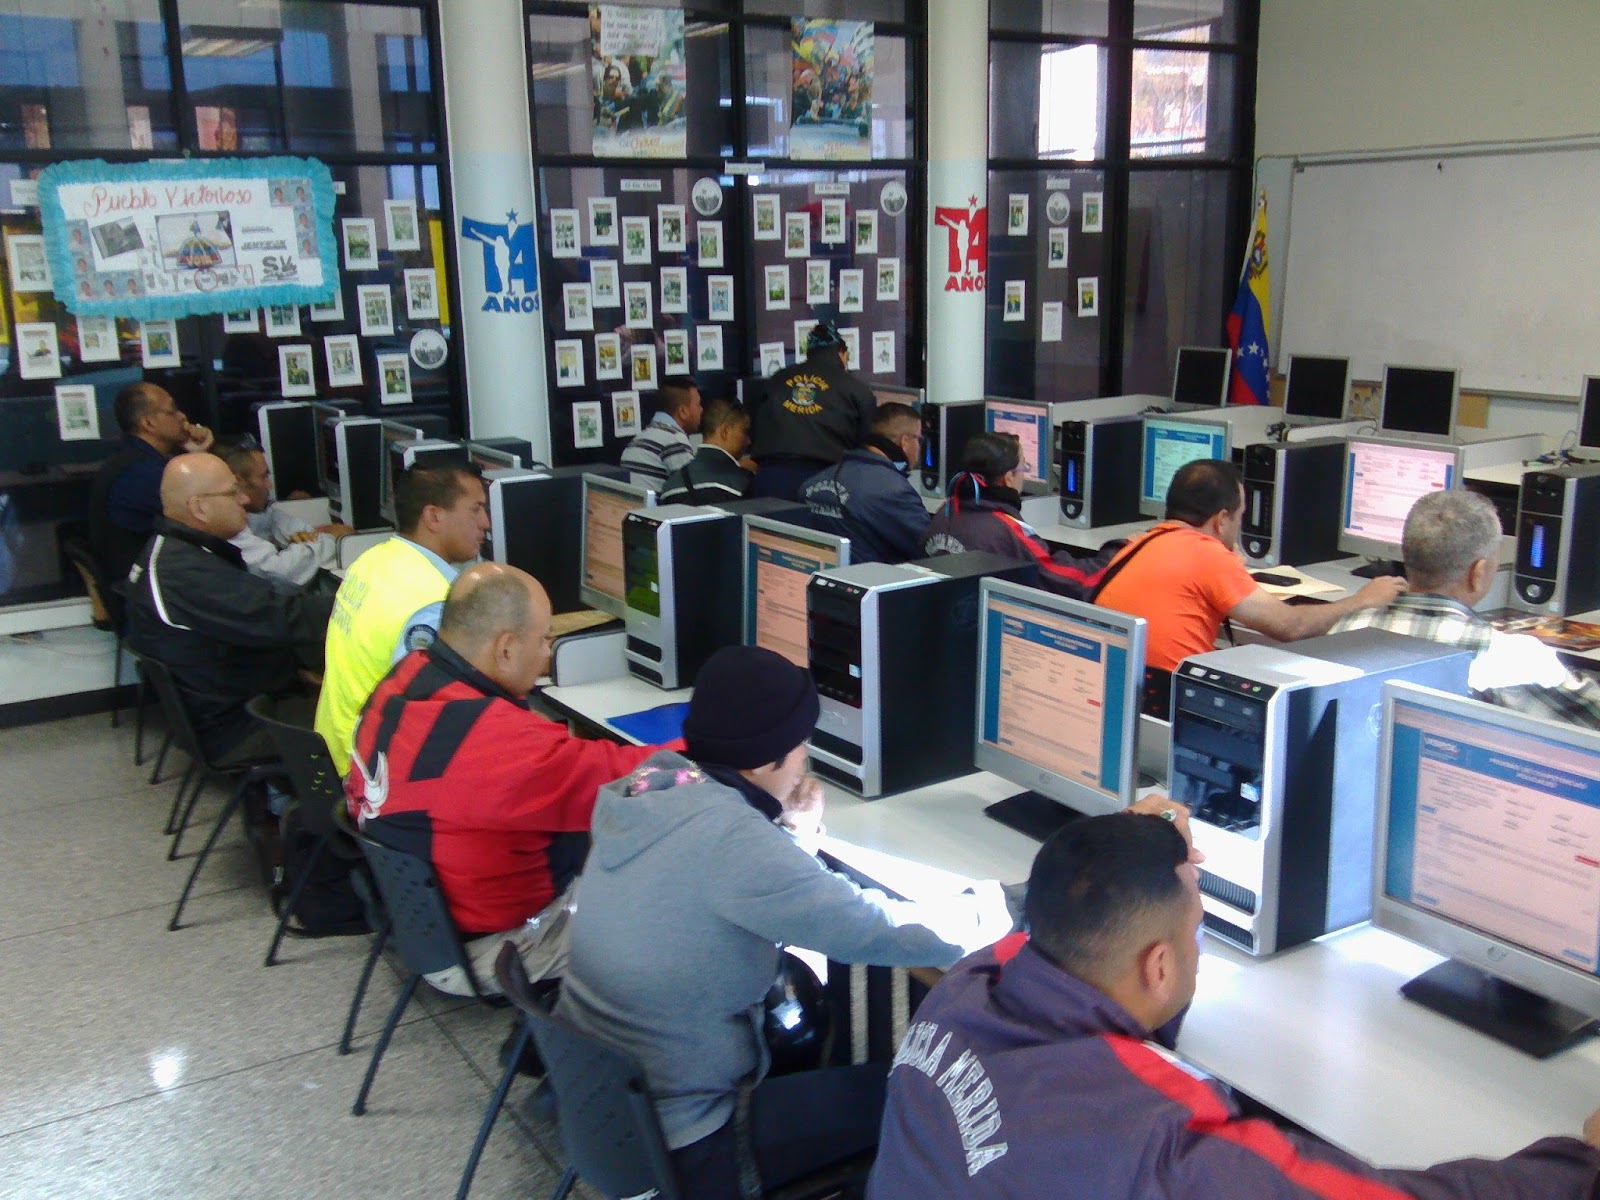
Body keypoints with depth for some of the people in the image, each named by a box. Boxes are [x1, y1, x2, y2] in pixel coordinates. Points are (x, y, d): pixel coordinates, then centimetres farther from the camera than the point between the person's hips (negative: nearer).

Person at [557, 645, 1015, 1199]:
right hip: (670, 1145, -8)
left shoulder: (649, 787, -3)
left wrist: (791, 837, -4)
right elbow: (878, 932, -23)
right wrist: (992, 910, -7)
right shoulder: (728, 835, -28)